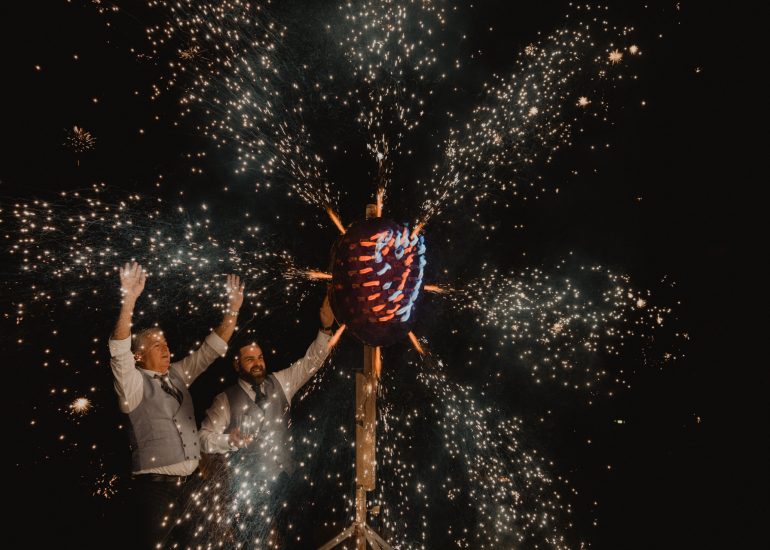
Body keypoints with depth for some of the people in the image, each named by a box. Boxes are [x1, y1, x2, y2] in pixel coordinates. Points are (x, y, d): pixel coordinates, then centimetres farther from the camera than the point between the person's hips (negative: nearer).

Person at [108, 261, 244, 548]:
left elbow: (212, 348, 8)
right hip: (156, 484, -6)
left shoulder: (178, 375, 10)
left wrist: (233, 309, -1)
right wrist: (128, 301, -34)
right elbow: (119, 351, -23)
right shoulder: (134, 383, -6)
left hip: (189, 480, 6)